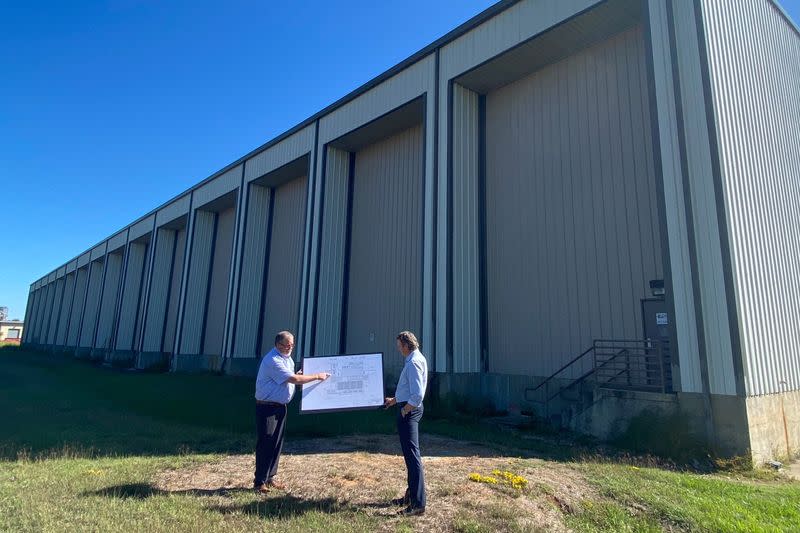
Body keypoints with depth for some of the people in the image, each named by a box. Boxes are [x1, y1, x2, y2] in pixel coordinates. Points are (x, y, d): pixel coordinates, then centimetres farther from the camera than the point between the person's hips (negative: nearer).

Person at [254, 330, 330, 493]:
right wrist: (317, 376, -17)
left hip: (280, 406, 9)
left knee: (277, 443, 12)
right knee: (265, 443, -4)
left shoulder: (286, 358, 10)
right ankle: (259, 482, 6)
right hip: (267, 408, -9)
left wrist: (299, 375, -1)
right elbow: (294, 379, -25)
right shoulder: (273, 361, -21)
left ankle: (270, 478, 22)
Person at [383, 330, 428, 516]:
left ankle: (418, 504, -2)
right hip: (408, 409, 11)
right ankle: (411, 495, 31)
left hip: (409, 411, -11)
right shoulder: (415, 359, 13)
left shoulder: (413, 363, -19)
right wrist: (393, 400, 27)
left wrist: (404, 410, -15)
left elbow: (417, 395, -26)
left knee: (412, 455, -7)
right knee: (410, 454, 18)